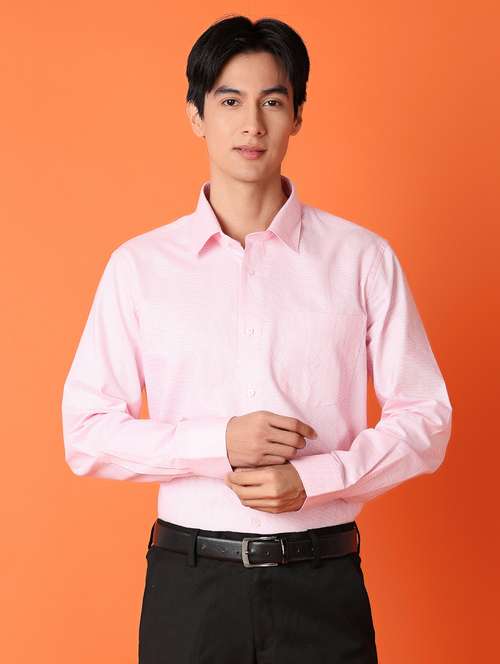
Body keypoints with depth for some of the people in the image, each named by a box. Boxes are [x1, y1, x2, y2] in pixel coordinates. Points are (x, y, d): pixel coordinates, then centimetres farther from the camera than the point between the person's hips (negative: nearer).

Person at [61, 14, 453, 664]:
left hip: (322, 584, 0)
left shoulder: (363, 259, -1)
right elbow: (85, 432, 0)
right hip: (188, 584, 1)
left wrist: (312, 478, -13)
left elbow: (424, 418, 1)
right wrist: (218, 443, -13)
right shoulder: (139, 265, 1)